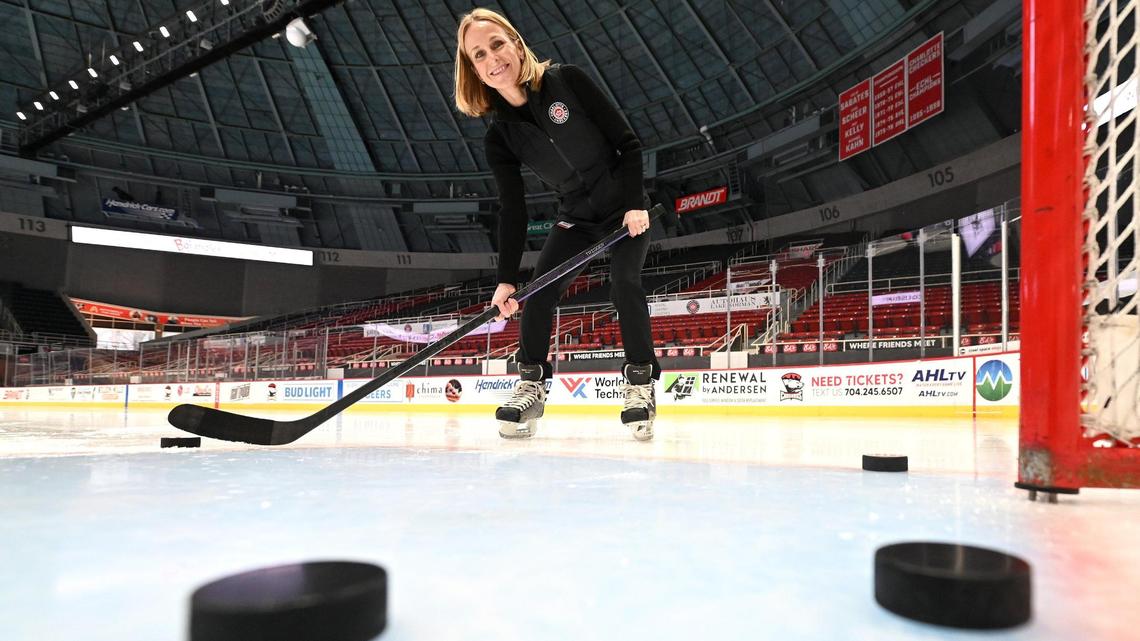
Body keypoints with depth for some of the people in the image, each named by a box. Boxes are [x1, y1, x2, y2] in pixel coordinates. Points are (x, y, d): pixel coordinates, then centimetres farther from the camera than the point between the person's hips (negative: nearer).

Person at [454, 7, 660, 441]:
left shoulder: (567, 81, -18)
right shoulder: (499, 137, -10)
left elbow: (627, 141, -15)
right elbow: (512, 210, -12)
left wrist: (636, 204, -23)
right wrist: (507, 278, -20)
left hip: (626, 207, -3)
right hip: (576, 218, 3)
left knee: (624, 282, -21)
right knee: (539, 290, -9)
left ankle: (640, 383, -10)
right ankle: (531, 387, 2)